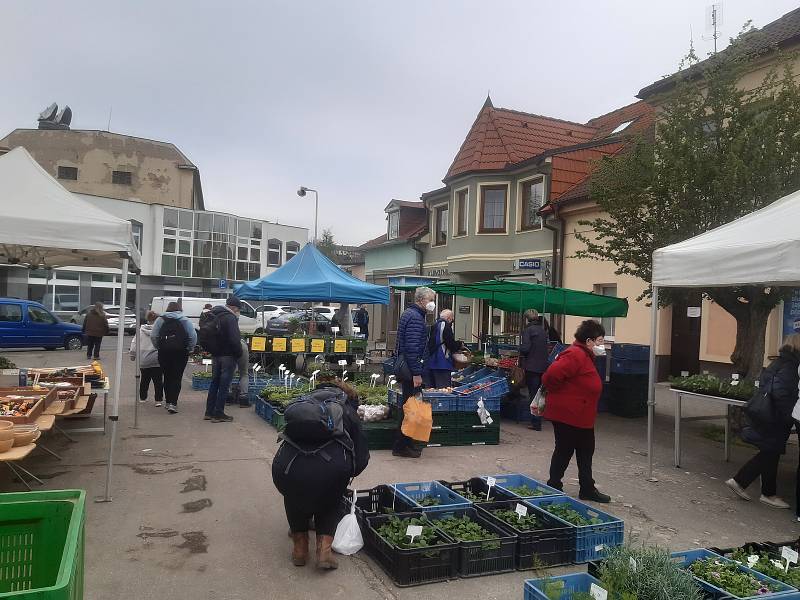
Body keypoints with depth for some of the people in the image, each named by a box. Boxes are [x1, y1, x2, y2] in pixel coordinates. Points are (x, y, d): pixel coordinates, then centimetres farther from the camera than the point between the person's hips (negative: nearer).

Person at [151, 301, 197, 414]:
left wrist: (158, 347, 9)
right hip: (181, 352, -1)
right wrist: (189, 349, 4)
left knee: (167, 377, 13)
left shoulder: (161, 320, 6)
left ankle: (168, 402, 20)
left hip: (164, 352, 2)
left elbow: (153, 336, -2)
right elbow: (193, 336, -5)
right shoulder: (185, 320, 3)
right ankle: (173, 403, -12)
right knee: (177, 377, -1)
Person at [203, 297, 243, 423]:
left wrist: (212, 351, 17)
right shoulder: (230, 318, -15)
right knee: (224, 385, -2)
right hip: (228, 356, -8)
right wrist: (239, 353, -10)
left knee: (214, 383, 15)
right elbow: (235, 339, -22)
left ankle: (209, 412, 19)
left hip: (216, 355, 9)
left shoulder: (215, 317, 14)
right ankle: (218, 414, 1)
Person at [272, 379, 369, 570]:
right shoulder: (348, 411, 24)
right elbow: (362, 457, 18)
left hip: (288, 466, 2)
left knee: (294, 495, 36)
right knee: (330, 501, 32)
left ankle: (300, 547, 35)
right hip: (332, 467, -2)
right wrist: (347, 473, 40)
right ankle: (324, 548, 20)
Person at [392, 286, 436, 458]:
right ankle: (401, 446, 3)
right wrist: (416, 374, -24)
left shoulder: (409, 313, 17)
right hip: (410, 368, -11)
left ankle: (406, 443, 24)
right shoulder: (415, 318, -16)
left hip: (403, 366, 11)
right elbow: (412, 348, -23)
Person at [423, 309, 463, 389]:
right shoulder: (446, 326, -10)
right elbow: (451, 344, -15)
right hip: (442, 364, -9)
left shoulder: (433, 326, 15)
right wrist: (460, 345, 5)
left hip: (430, 363, 9)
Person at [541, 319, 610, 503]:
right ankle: (553, 488, 18)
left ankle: (588, 489, 29)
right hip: (566, 414, -11)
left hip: (582, 417, 11)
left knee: (586, 452, 17)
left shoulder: (584, 355, 12)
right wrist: (559, 393, -15)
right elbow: (551, 376, -31)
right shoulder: (575, 355, -22)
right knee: (564, 451, 3)